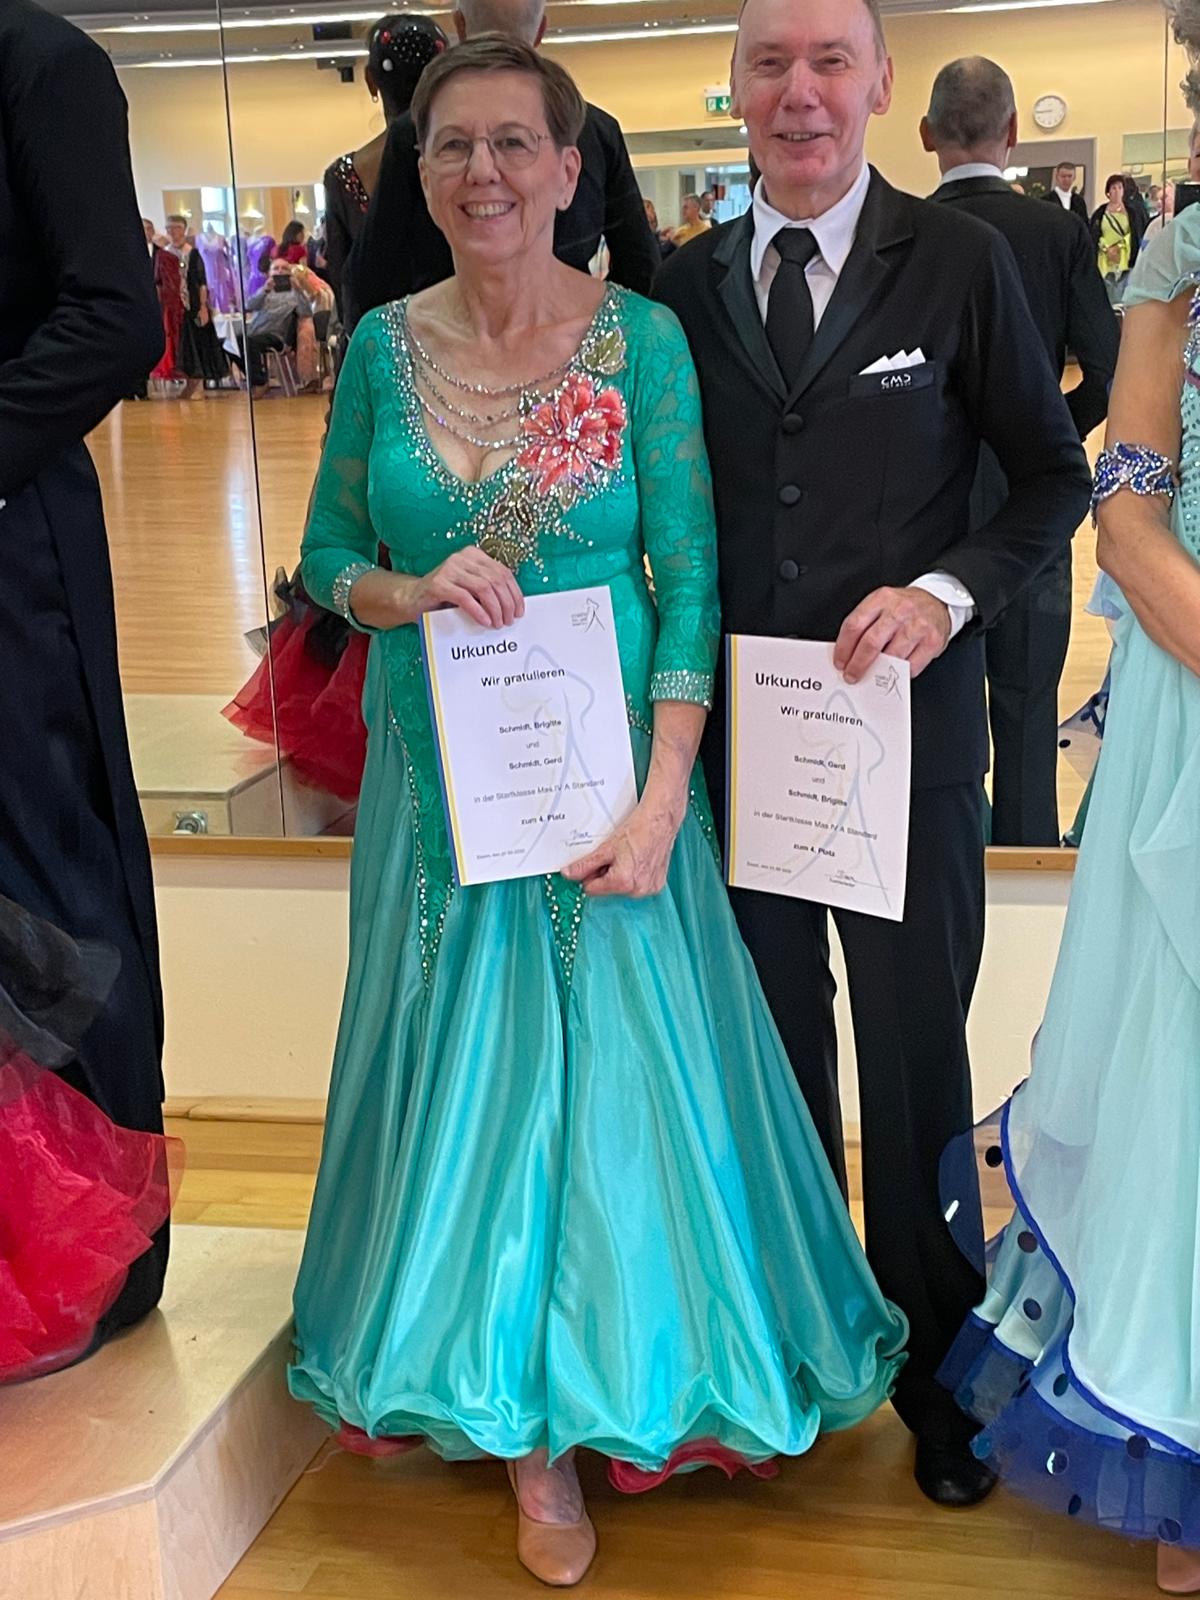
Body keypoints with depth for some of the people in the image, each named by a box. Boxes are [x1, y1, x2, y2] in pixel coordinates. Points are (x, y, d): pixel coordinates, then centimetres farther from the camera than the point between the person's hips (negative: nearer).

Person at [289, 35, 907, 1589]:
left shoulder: (644, 338, -6)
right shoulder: (384, 346, 2)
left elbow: (691, 586, -7)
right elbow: (327, 557, 8)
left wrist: (660, 802, -15)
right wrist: (414, 592, -15)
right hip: (437, 786, 3)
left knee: (617, 1076, 4)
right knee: (472, 1076, 10)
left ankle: (617, 1380, 29)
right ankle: (527, 1422, 30)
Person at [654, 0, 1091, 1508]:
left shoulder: (958, 262, -3)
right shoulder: (688, 283, 5)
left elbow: (1053, 475, 1)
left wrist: (947, 593, -14)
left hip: (907, 715, -2)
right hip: (736, 721, 3)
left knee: (916, 1051, 8)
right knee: (773, 1044, 14)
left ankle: (934, 1370, 27)